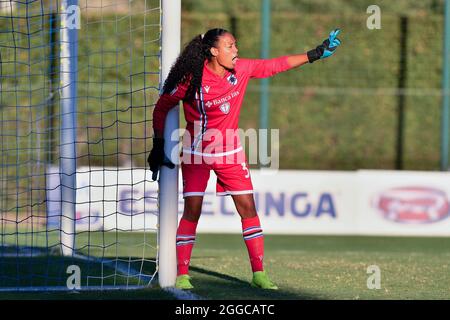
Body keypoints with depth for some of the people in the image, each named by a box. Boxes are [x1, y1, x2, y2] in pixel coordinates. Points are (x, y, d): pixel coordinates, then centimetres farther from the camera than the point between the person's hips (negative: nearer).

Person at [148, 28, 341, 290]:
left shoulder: (242, 68, -7)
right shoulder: (192, 79, -19)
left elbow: (276, 65, 7)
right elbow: (162, 108, -7)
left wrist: (315, 54, 7)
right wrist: (158, 146, -5)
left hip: (231, 153, 4)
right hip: (197, 153, -4)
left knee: (248, 207, -1)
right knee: (192, 210, -8)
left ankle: (259, 273, 5)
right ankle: (182, 275, -1)